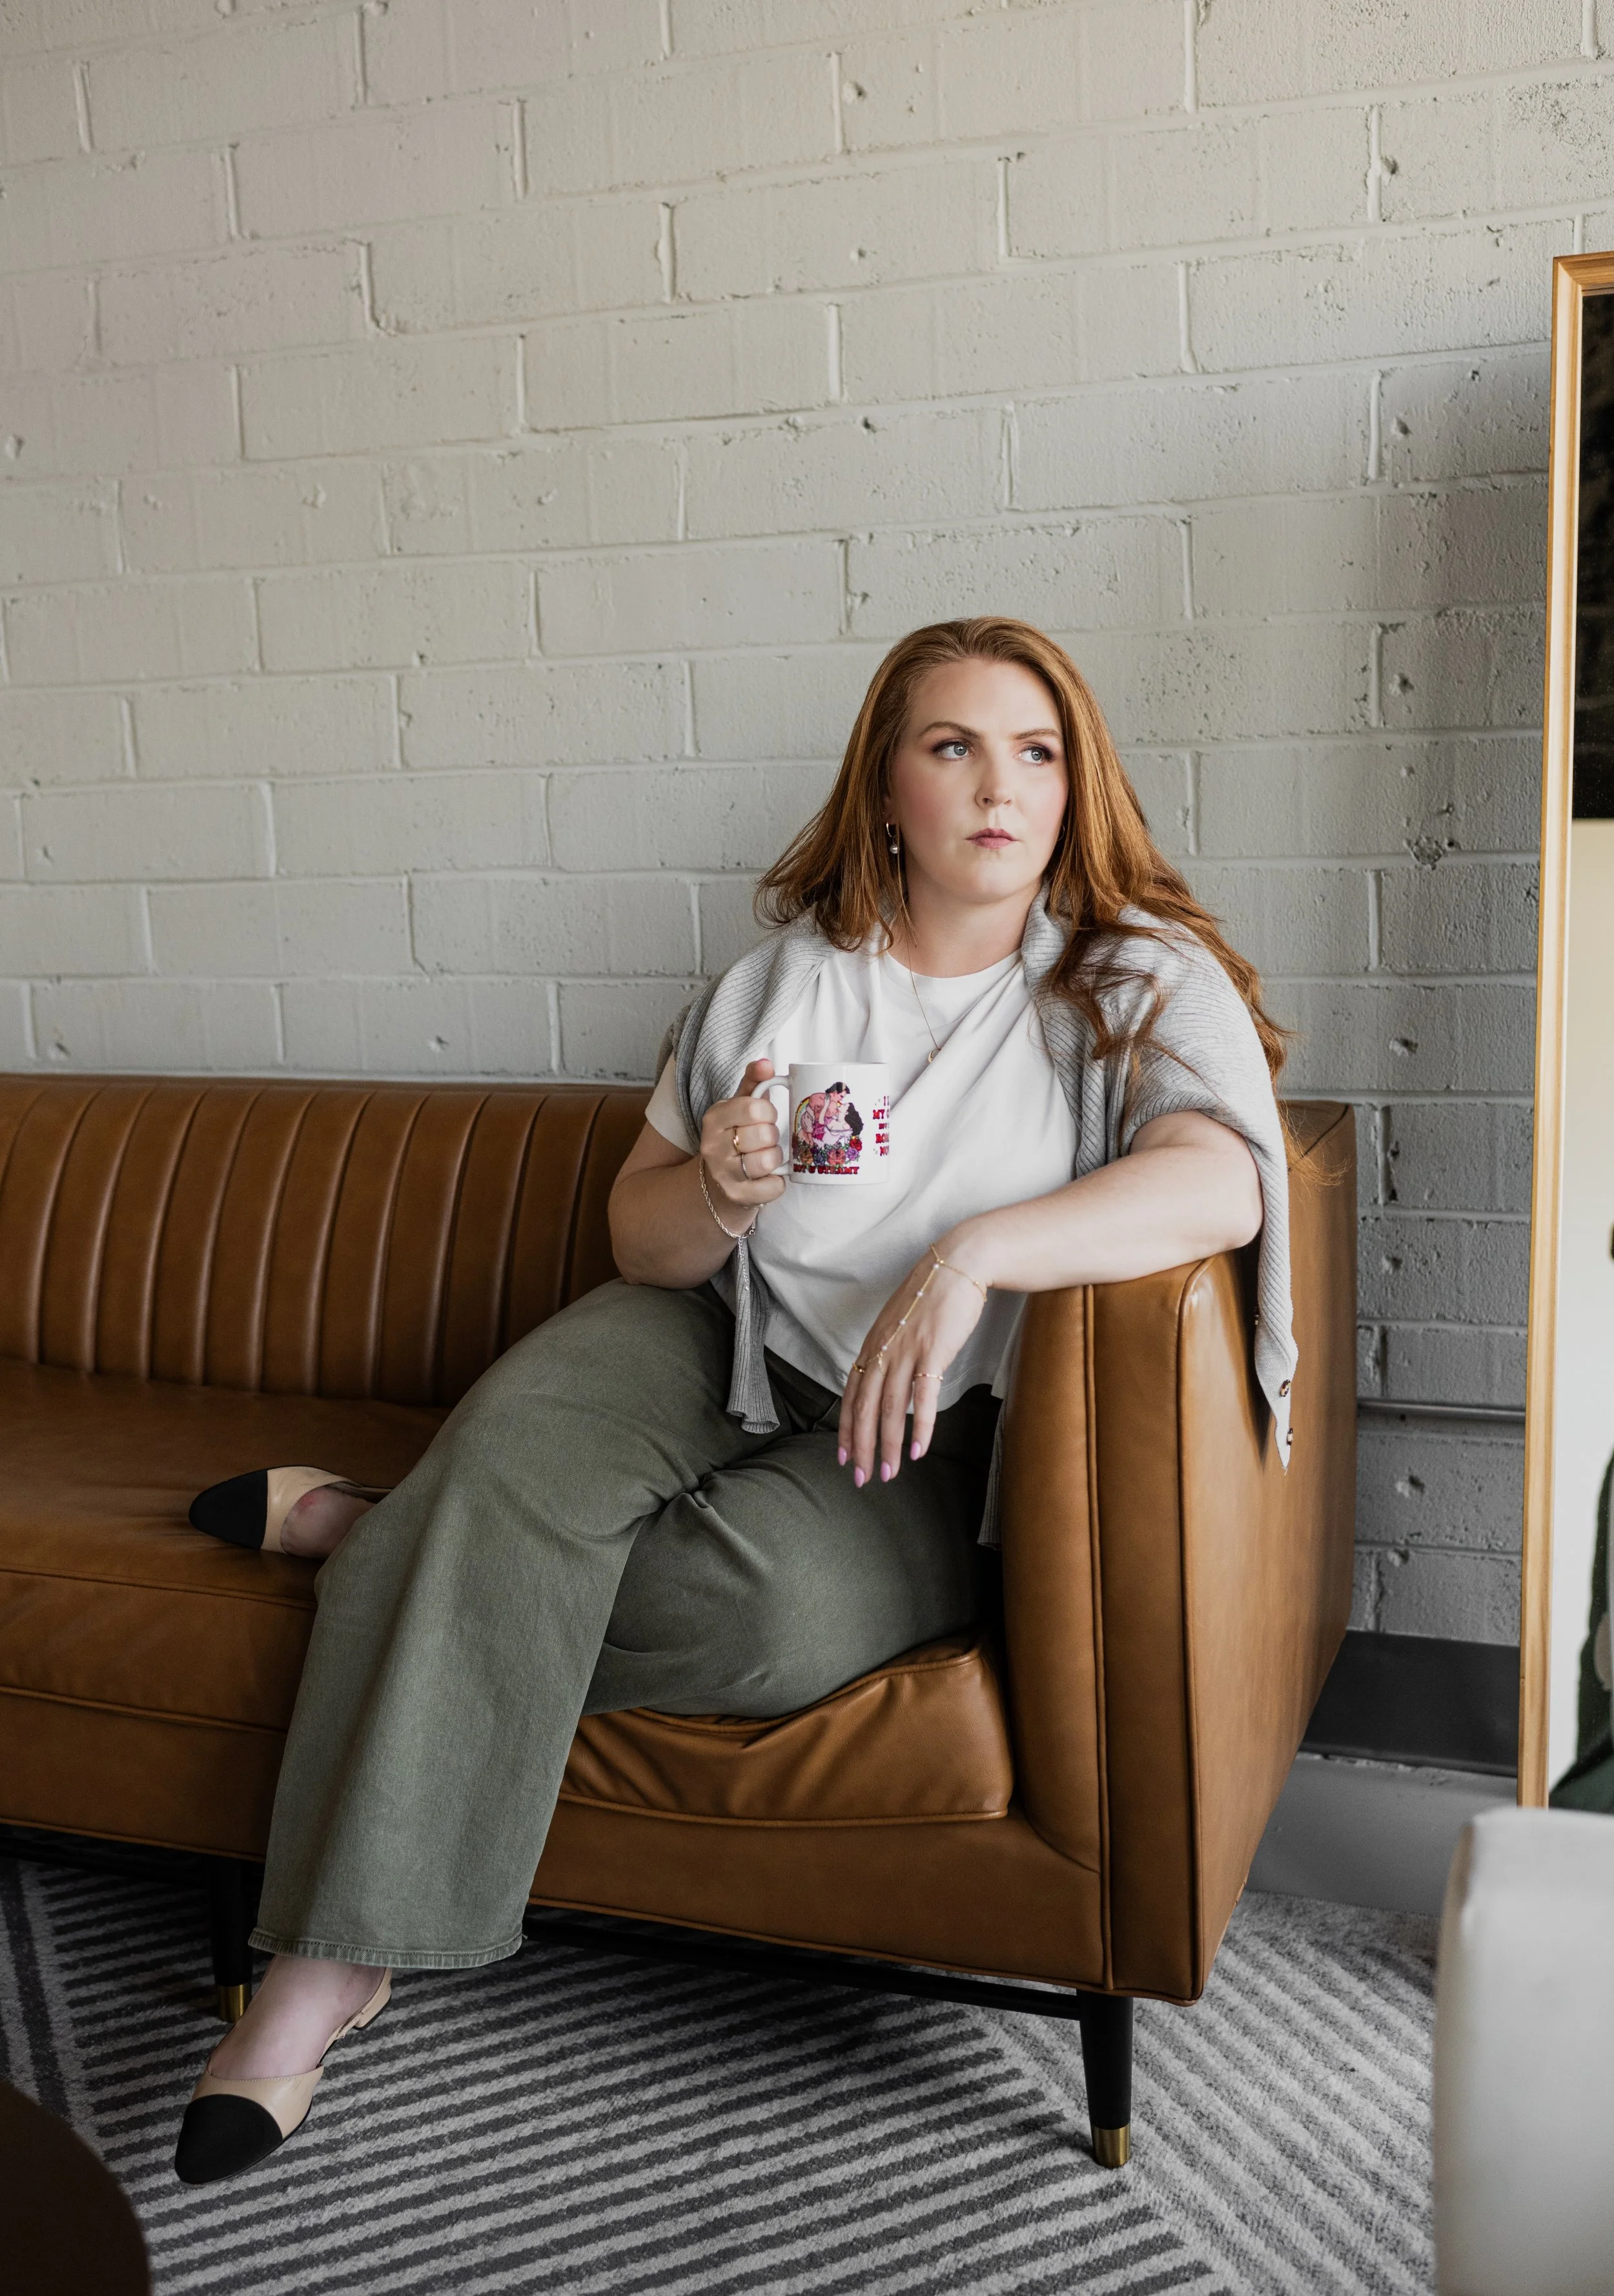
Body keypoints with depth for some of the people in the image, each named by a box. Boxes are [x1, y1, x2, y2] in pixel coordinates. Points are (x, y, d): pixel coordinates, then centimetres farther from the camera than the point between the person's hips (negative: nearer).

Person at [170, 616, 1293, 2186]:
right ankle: (326, 1962, -24)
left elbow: (1222, 1180, -25)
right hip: (713, 1349, 3)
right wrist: (720, 1190, -17)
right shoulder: (787, 970, 6)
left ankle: (382, 1535, -11)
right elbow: (638, 1239, 8)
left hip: (918, 1436, -2)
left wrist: (971, 1254, -38)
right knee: (517, 1448, -29)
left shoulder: (1142, 980, -4)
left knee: (785, 1608, -34)